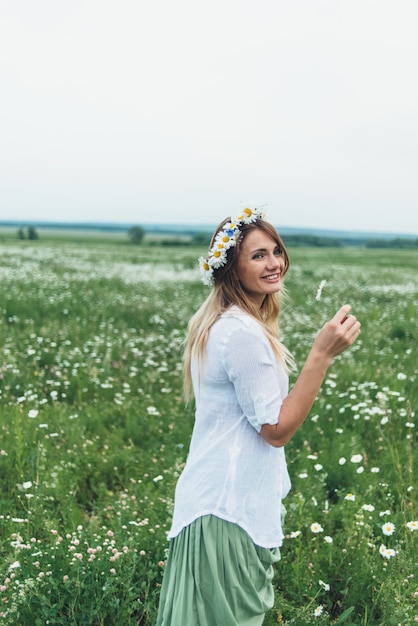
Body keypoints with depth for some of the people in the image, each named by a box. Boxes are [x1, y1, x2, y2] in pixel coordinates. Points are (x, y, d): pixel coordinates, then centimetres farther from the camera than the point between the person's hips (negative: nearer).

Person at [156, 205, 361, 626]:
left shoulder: (216, 323, 9)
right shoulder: (244, 334, -22)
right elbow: (277, 428, -20)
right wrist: (322, 354, -24)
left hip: (210, 493, 10)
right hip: (232, 507, -10)